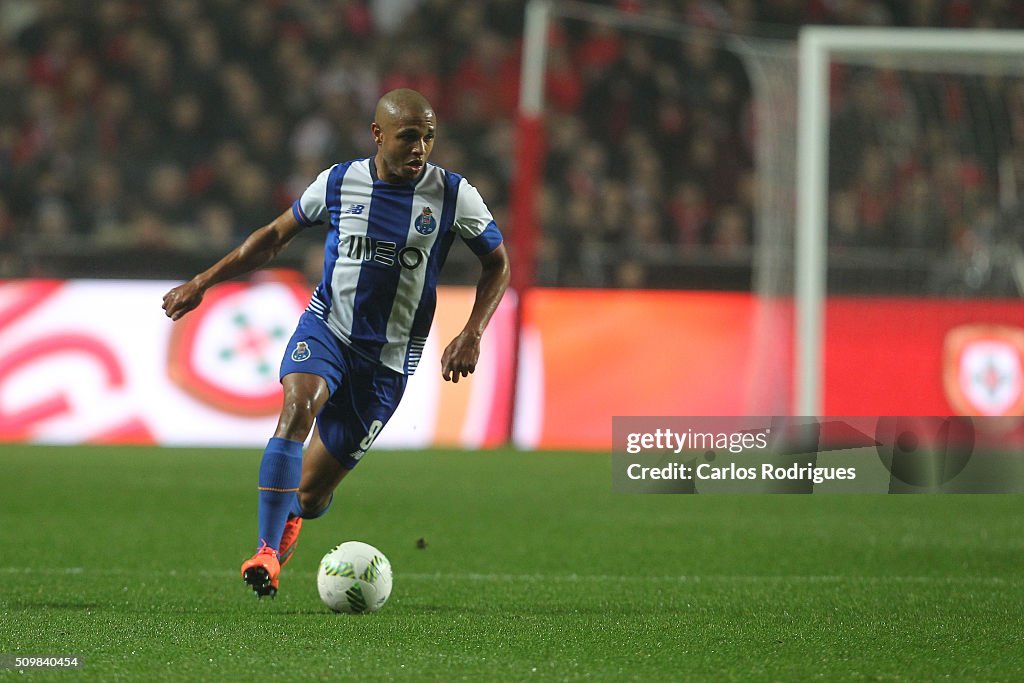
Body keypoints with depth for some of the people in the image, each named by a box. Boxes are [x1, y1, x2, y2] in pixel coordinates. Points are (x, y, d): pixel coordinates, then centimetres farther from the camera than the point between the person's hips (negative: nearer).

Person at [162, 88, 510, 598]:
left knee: (311, 492, 2)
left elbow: (497, 264, 6)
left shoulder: (453, 196, -6)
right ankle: (266, 554, -35)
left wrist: (472, 335, -8)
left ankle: (289, 518, 42)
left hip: (389, 358, 0)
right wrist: (204, 282, 7)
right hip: (326, 328, 0)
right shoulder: (338, 183, -2)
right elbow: (274, 237, 12)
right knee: (297, 405, -34)